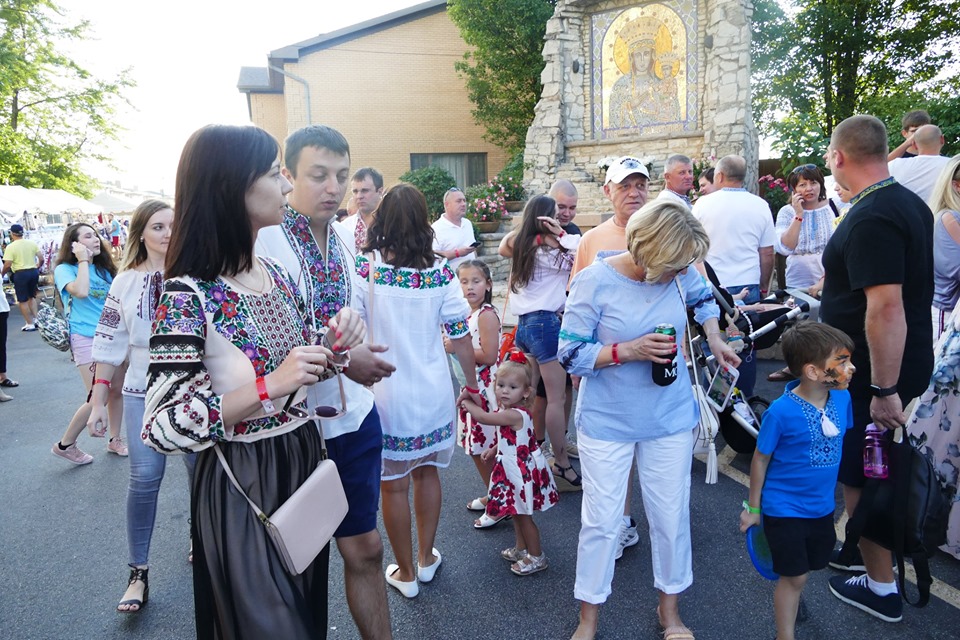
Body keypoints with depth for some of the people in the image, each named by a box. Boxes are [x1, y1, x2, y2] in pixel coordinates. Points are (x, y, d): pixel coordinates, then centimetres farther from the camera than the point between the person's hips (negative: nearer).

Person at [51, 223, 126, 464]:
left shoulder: (104, 269, 14)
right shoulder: (64, 269, -4)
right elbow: (81, 291, -25)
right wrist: (83, 260, -16)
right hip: (86, 338, -6)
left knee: (116, 390, 9)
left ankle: (115, 440, 26)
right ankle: (65, 445, 10)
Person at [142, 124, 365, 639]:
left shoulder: (277, 273, 2)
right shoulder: (187, 295, -19)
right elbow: (161, 427, -22)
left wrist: (332, 341, -8)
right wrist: (268, 388, -29)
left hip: (305, 462, 7)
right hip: (240, 485, -7)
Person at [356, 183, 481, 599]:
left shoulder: (365, 266, -11)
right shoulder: (440, 271, -5)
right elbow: (460, 336, -2)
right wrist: (472, 384, 11)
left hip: (385, 392, -2)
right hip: (433, 391, 3)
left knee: (393, 485, 12)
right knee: (427, 473, 21)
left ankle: (406, 573, 28)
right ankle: (426, 559, 36)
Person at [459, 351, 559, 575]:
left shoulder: (514, 414, -31)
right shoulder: (508, 411, 0)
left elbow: (482, 416, -32)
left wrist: (465, 402, -17)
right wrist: (494, 450, 6)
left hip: (522, 472, -9)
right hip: (514, 470, 9)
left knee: (523, 516, 7)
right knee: (517, 513, 23)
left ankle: (536, 557, 25)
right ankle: (521, 549, 41)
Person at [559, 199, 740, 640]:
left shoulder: (680, 273, -7)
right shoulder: (594, 281, -19)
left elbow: (702, 297, 18)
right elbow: (570, 354, -16)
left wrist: (714, 338, 4)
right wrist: (628, 350, -25)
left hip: (670, 419, 4)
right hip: (607, 422, -3)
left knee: (671, 516, 13)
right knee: (601, 521, 6)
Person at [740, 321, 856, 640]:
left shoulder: (842, 398, -9)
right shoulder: (781, 412, -26)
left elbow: (839, 443, 8)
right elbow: (760, 459, -13)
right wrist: (753, 508, -4)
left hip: (822, 506, 6)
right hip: (784, 509, -6)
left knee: (811, 564, 22)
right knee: (794, 575, 6)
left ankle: (790, 597, 51)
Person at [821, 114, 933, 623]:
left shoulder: (870, 218, -25)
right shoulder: (910, 203, 8)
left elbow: (886, 306, -30)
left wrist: (884, 390, -27)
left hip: (873, 375, -10)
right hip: (902, 367, 10)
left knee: (861, 479, 5)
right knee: (873, 472, 23)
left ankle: (881, 588, 20)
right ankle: (861, 549, 41)